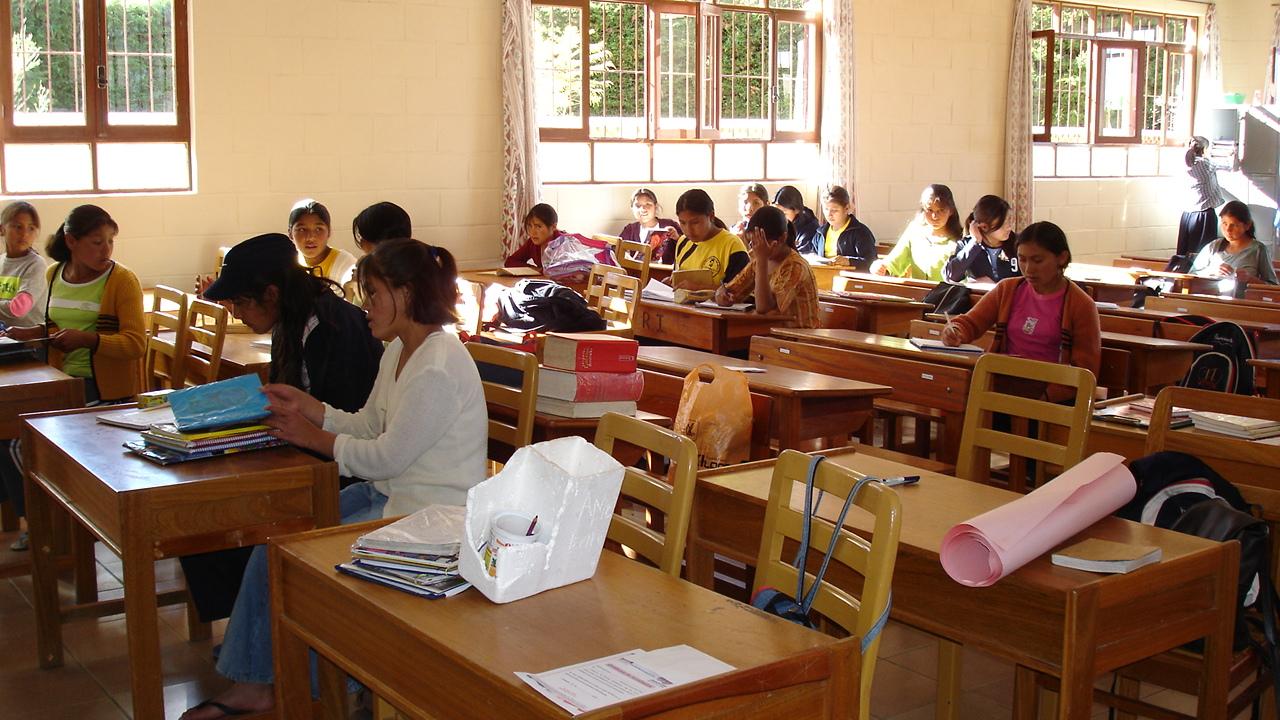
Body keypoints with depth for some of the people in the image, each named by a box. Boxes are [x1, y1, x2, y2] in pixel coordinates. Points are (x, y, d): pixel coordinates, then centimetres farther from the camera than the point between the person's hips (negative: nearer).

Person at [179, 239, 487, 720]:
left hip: (430, 514, -10)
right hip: (388, 494, 10)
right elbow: (368, 425, 13)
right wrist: (304, 407, 1)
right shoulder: (398, 352, 10)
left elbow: (385, 458, -20)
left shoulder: (438, 368, -22)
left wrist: (315, 438, -8)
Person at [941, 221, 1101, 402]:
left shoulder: (1081, 305, 0)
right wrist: (954, 332, -11)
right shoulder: (1007, 289, 13)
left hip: (1049, 397, -4)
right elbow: (970, 322, 15)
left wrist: (1044, 397, -16)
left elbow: (1085, 371, -1)